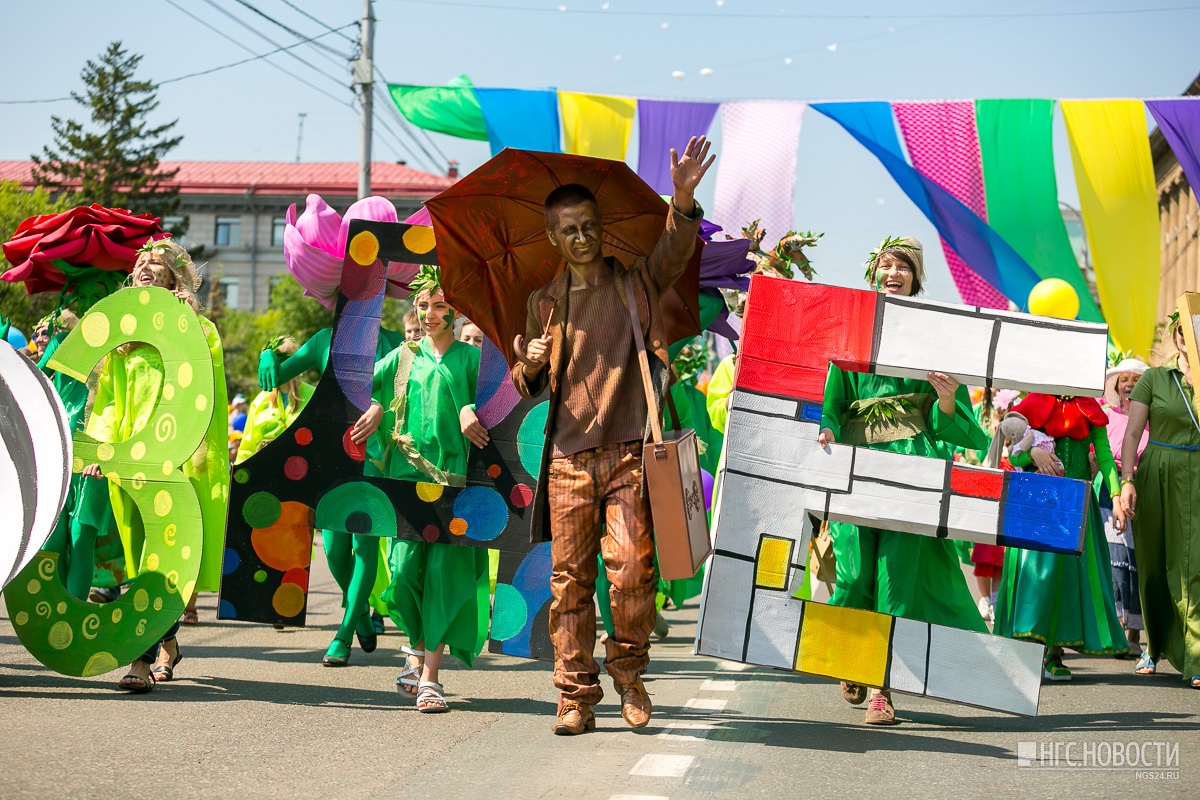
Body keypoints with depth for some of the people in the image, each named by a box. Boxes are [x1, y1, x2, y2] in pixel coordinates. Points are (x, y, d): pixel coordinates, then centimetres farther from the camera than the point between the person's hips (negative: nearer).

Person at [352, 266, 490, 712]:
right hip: (407, 474, 2)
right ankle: (418, 649, 21)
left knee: (444, 572, -8)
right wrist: (376, 407, -1)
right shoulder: (404, 357, 15)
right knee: (405, 567, -6)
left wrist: (468, 409, -23)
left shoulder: (469, 357, 7)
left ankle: (430, 676, -6)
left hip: (453, 476, -2)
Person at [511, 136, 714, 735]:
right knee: (570, 579, 1)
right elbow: (529, 388, 18)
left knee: (631, 569, -12)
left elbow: (676, 248, -11)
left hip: (628, 454, -2)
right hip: (568, 459, 2)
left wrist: (683, 199, -31)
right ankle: (576, 696, 8)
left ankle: (628, 672, 10)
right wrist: (530, 367, -7)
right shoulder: (544, 304, 16)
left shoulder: (636, 283, 10)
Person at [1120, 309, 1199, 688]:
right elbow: (1132, 433, -1)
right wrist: (1127, 480, -10)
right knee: (1154, 564, 7)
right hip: (1157, 478, 1)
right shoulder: (1154, 379, 6)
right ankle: (1155, 645, 25)